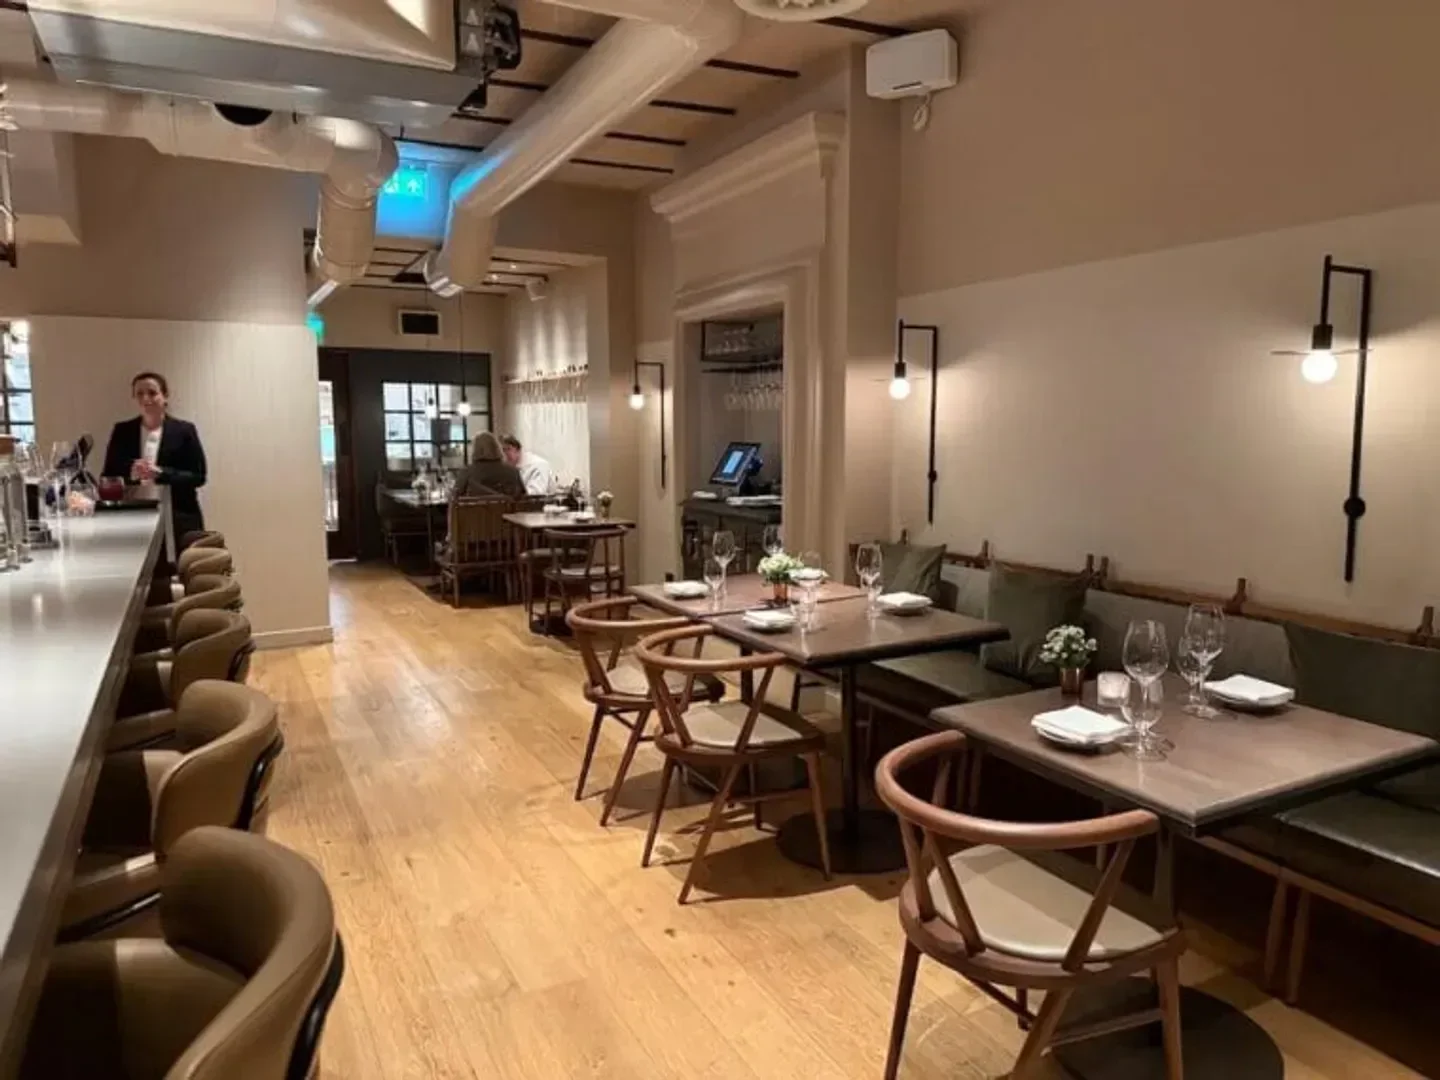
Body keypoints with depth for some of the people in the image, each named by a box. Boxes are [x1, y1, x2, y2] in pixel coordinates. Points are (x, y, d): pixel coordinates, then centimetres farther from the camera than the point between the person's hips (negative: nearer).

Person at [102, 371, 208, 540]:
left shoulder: (184, 430, 4)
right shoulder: (122, 431, 11)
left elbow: (198, 476, -2)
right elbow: (108, 476, 9)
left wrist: (161, 474, -17)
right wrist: (130, 474, -12)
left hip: (179, 520, -1)